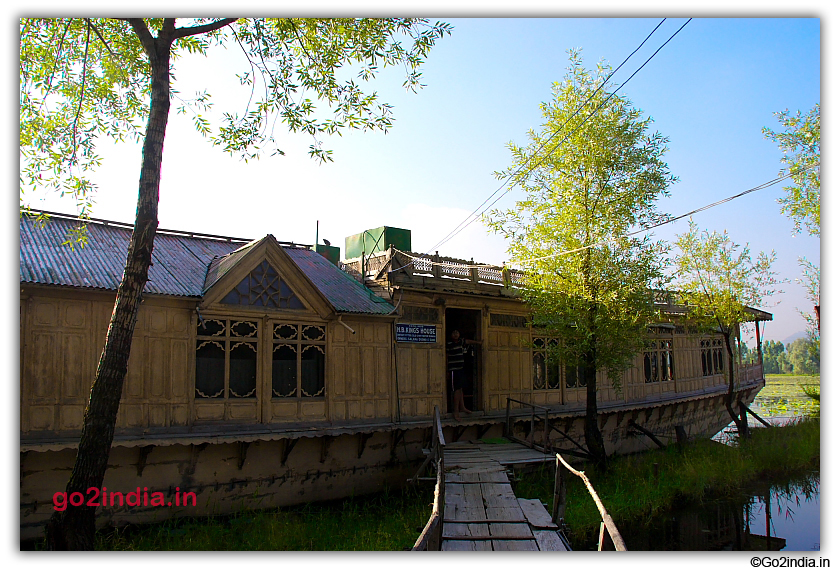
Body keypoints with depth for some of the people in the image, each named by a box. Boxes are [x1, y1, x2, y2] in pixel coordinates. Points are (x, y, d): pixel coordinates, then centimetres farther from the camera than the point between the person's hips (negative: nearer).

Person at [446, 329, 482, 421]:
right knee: (457, 389, -9)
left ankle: (462, 407, 23)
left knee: (460, 388, 13)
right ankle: (456, 410, -6)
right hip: (453, 370, -7)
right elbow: (446, 358, -4)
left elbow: (468, 341, 30)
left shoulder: (461, 342, 11)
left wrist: (478, 342, 42)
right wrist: (447, 371, -4)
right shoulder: (448, 344, -7)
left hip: (461, 369, 7)